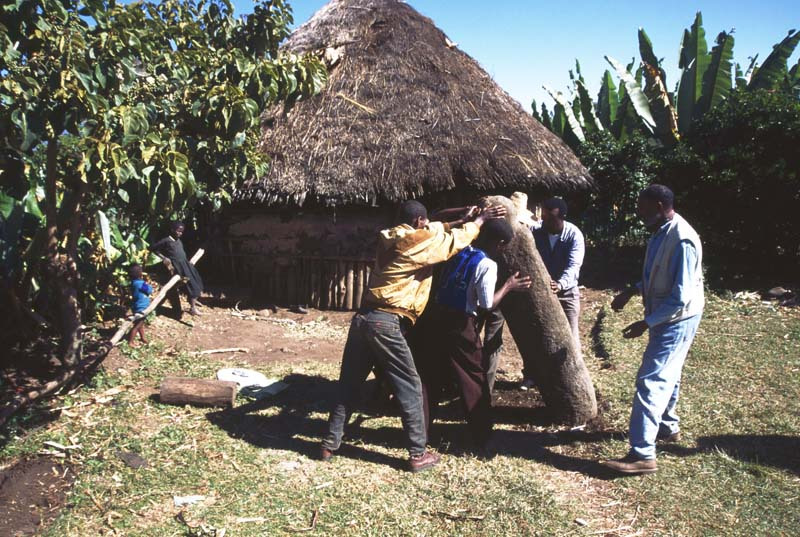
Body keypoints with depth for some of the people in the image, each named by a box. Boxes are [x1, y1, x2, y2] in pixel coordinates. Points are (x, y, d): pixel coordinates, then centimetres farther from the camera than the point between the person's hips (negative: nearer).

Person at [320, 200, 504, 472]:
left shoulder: (389, 239, 18)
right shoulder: (418, 241, -4)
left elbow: (436, 234, 30)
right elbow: (452, 241, 9)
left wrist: (461, 222, 30)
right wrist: (479, 221, 21)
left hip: (363, 317, 8)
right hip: (386, 322, -8)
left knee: (349, 384, 15)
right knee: (409, 388, 4)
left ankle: (330, 444, 22)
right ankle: (418, 455, 10)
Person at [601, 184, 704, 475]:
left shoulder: (681, 241, -27)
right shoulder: (661, 231, 4)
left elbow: (681, 297, -27)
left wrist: (646, 323, -23)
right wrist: (632, 290, 7)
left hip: (676, 320, -10)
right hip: (664, 316, 10)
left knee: (651, 382, -10)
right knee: (666, 376, 23)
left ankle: (642, 454, -7)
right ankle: (667, 427, 43)